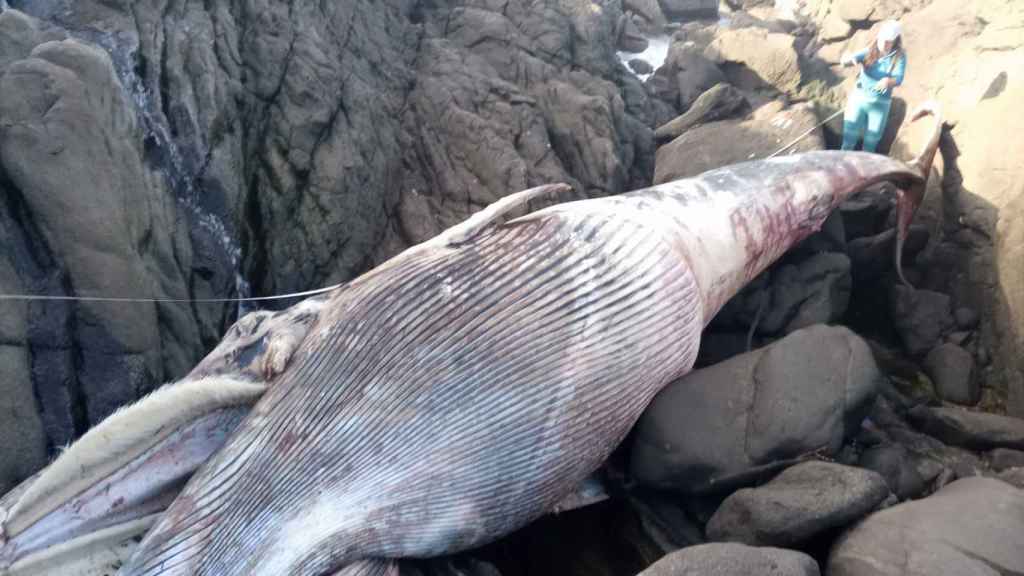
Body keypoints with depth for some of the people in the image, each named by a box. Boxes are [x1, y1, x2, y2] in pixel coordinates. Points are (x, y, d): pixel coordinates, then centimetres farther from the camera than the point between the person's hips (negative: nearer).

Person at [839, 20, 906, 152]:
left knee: (870, 144, 9)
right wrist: (846, 59, -44)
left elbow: (898, 79, -19)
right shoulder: (868, 51, -4)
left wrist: (888, 81, -43)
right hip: (858, 99, 0)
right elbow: (845, 61, -18)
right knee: (849, 140, 1)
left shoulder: (900, 56, -6)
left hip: (880, 104, 0)